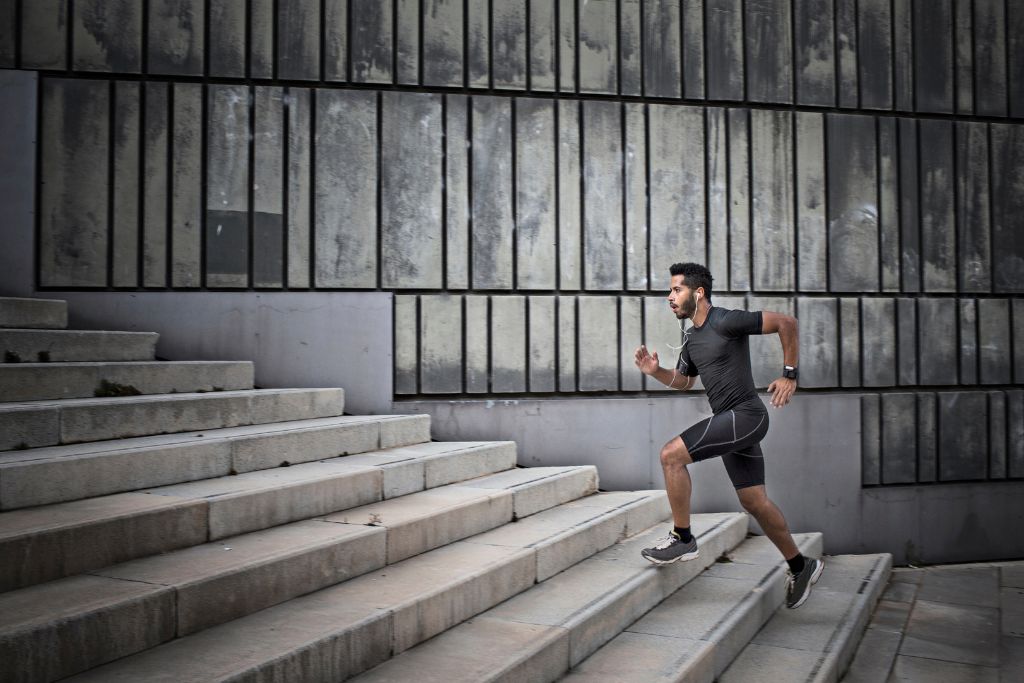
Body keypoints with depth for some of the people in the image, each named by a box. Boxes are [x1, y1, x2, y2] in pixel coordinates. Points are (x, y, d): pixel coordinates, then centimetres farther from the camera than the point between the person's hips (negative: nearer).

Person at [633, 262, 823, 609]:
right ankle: (801, 566, 26)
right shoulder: (691, 337, 14)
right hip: (730, 421, 9)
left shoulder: (726, 322, -13)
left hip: (745, 414, -9)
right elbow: (683, 380, 26)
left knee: (671, 455, -16)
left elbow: (786, 322, -12)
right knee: (754, 500, 12)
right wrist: (655, 371, 7)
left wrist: (789, 375, -10)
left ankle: (682, 538, -4)